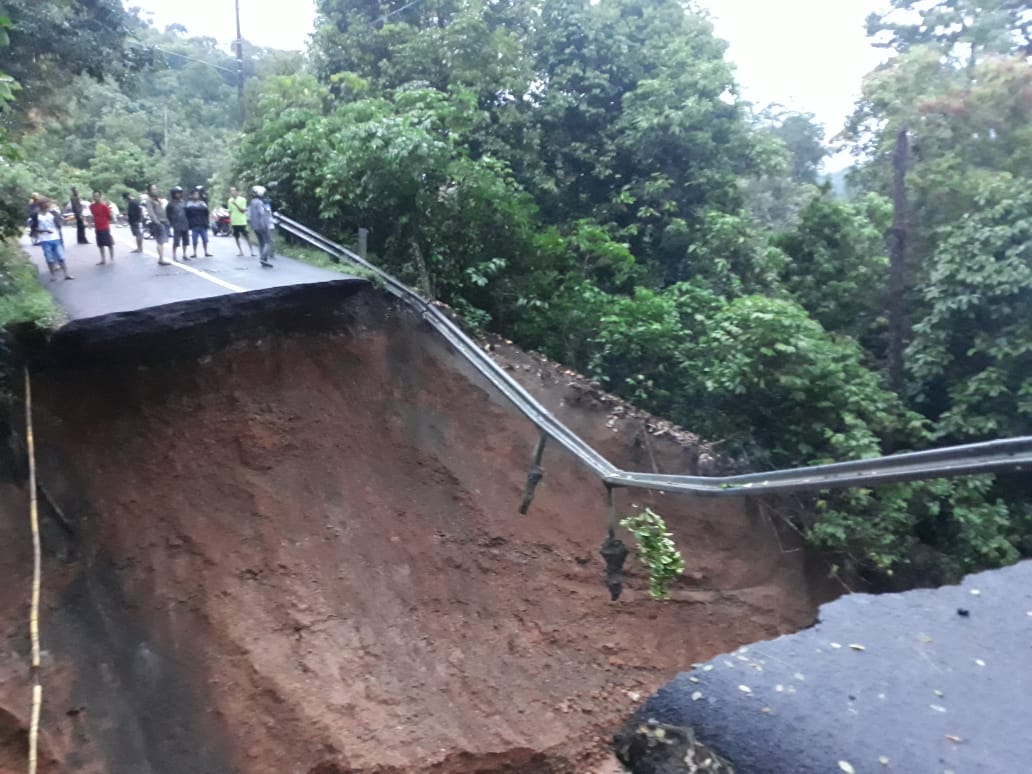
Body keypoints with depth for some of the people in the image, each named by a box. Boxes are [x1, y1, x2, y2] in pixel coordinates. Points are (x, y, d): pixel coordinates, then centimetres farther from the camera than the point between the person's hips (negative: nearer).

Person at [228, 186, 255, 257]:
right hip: (234, 222, 5)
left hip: (242, 222, -5)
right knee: (236, 237, 6)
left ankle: (252, 251, 0)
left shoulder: (242, 199, -5)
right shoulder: (230, 200, 8)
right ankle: (240, 251, 14)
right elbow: (230, 211, 14)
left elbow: (243, 211, -10)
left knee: (247, 237, -4)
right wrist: (230, 220, 8)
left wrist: (236, 204, -20)